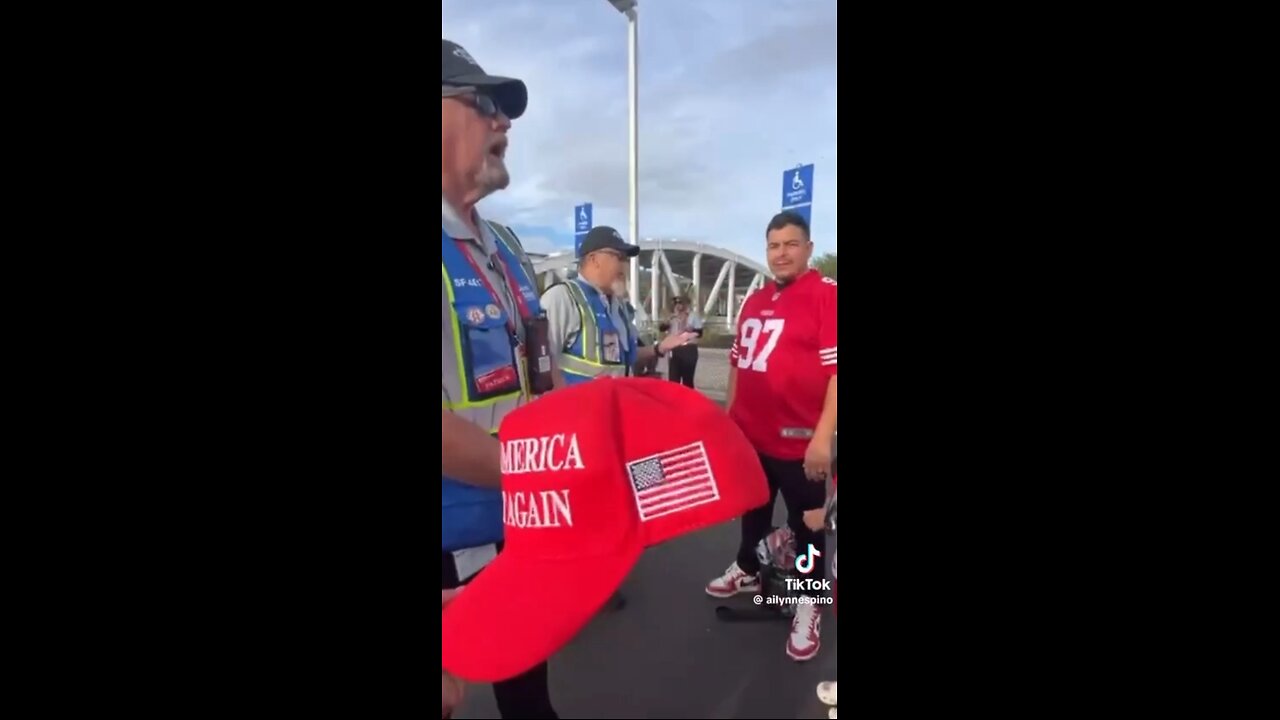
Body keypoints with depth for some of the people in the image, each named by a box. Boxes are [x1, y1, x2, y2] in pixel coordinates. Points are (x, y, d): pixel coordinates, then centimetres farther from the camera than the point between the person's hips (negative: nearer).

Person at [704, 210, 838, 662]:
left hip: (800, 441, -7)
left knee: (806, 525, 10)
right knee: (752, 510, 24)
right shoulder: (755, 300, 11)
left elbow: (835, 369, -19)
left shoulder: (827, 295, -13)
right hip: (749, 435, 7)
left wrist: (824, 436, -23)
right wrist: (730, 414, 19)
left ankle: (808, 607, 28)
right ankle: (747, 572, 46)